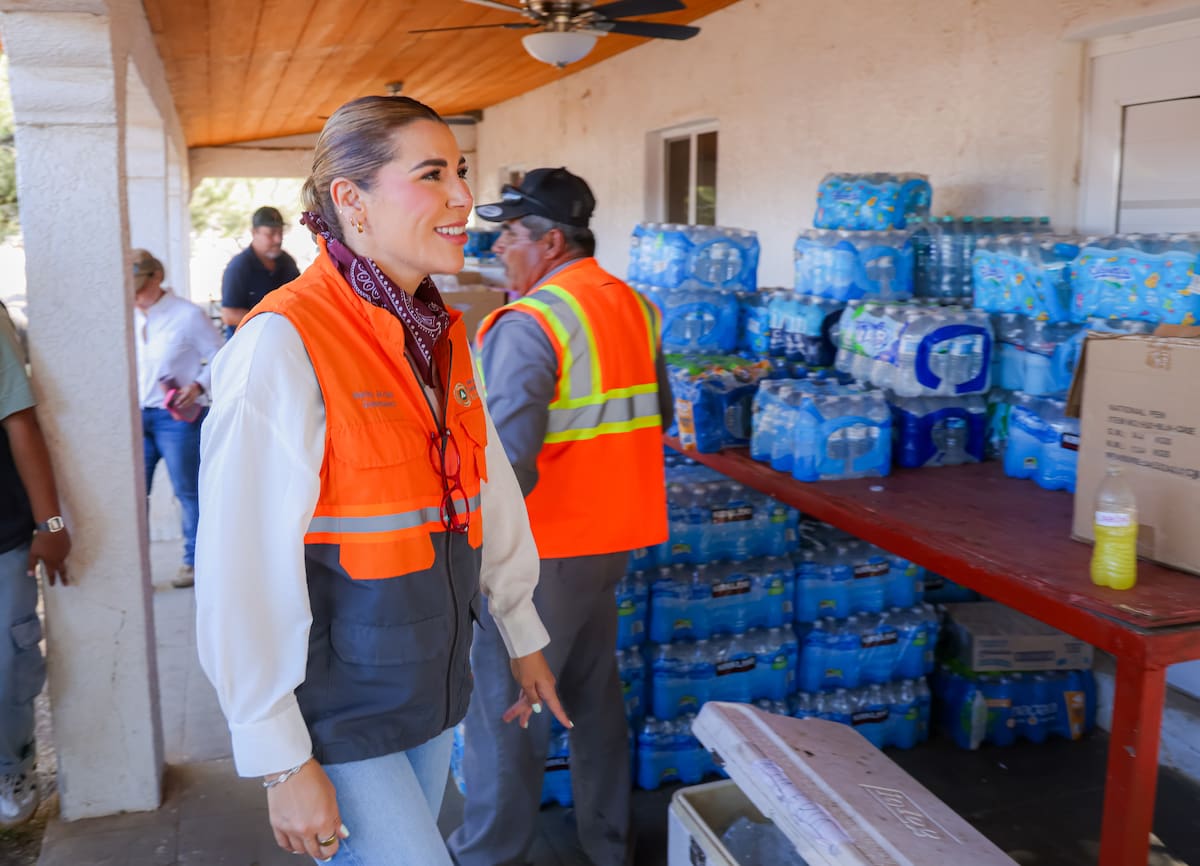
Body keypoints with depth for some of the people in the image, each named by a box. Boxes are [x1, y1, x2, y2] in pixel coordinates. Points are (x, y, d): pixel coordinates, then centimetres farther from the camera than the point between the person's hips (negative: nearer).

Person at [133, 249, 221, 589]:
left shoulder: (187, 315, -8)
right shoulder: (129, 318, 7)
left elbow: (218, 357, -3)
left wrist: (197, 386, -17)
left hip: (176, 417, -5)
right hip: (137, 416, 5)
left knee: (187, 491, 5)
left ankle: (194, 560, 19)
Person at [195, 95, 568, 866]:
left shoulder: (443, 337, 5)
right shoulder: (283, 345, -19)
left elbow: (491, 492, 14)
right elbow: (245, 573, -19)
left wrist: (523, 636, 17)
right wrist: (283, 763, -16)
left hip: (431, 687, 7)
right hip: (336, 711, -7)